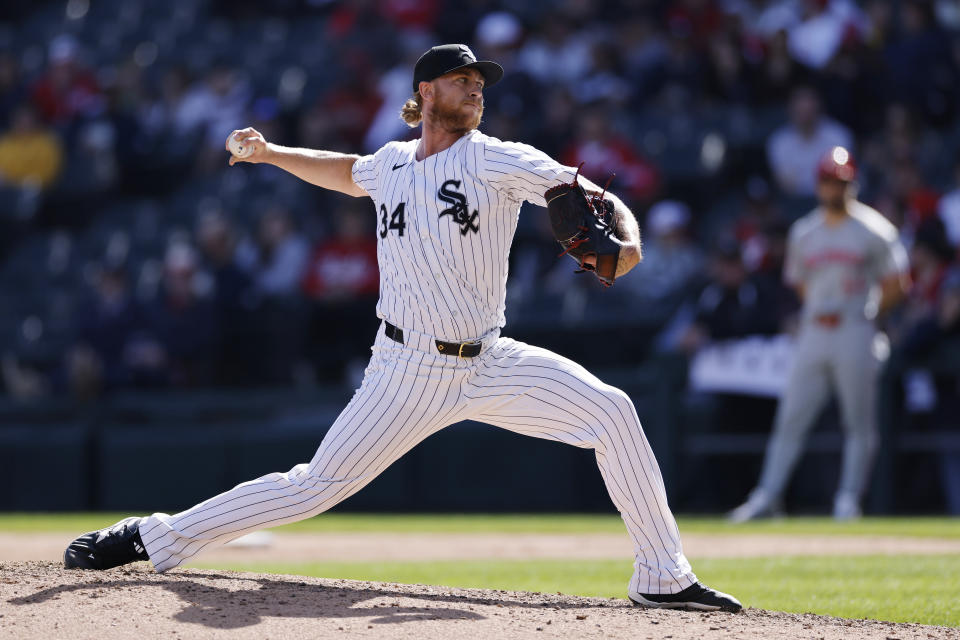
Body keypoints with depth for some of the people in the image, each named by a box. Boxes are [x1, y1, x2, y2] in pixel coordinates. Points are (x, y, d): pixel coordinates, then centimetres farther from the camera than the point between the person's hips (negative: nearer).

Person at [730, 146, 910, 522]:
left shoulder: (873, 230, -1)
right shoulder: (803, 232, 12)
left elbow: (896, 286, 0)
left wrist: (860, 314, -6)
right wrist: (813, 313, 6)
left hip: (854, 333, -4)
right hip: (812, 334, 4)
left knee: (859, 421, -3)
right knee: (791, 419, 0)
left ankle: (849, 498, 3)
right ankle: (768, 495, -1)